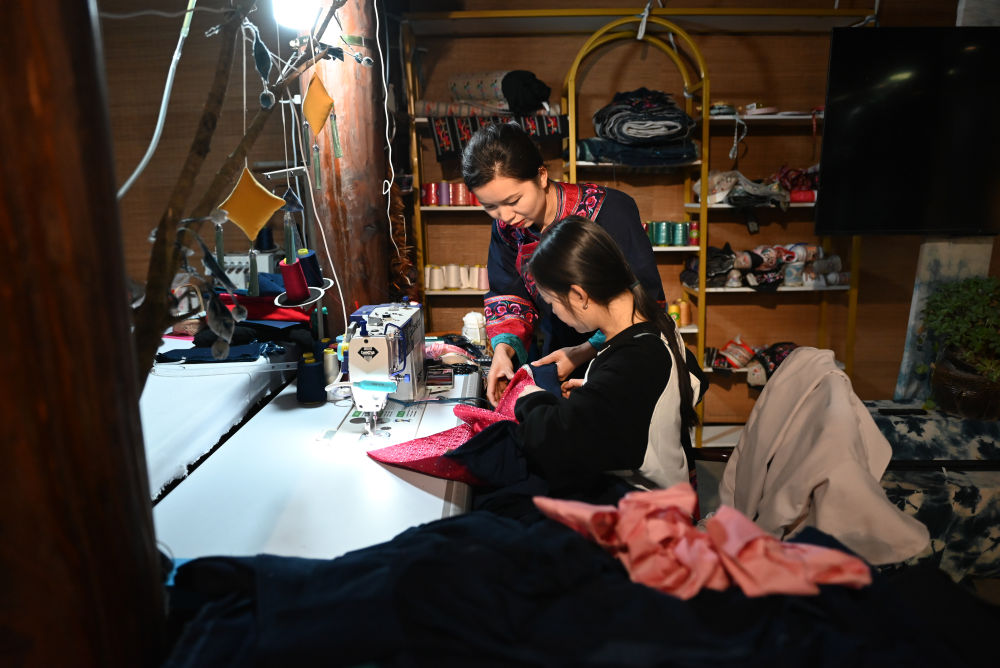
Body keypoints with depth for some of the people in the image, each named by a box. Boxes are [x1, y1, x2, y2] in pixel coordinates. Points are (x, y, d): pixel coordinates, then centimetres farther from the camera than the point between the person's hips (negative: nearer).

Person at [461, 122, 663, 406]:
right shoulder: (506, 225, -3)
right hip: (556, 356, 4)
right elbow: (508, 293, 5)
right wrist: (504, 347, -15)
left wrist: (587, 351, -26)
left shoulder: (608, 211, -20)